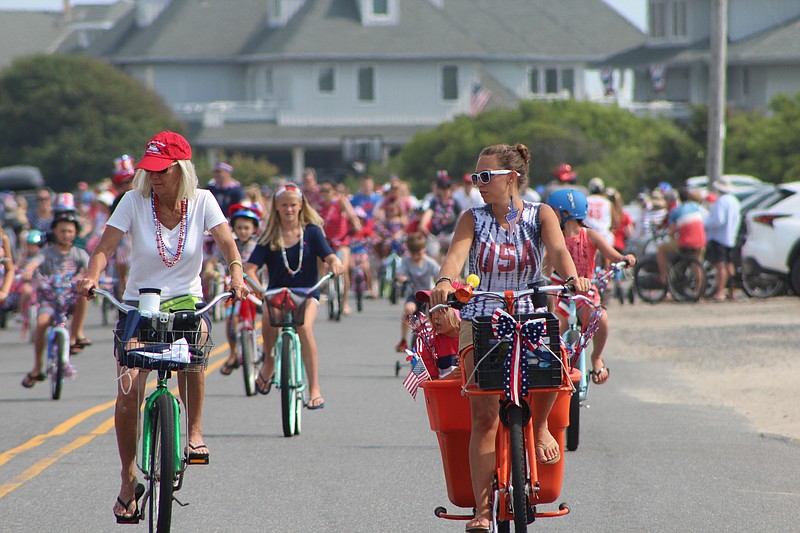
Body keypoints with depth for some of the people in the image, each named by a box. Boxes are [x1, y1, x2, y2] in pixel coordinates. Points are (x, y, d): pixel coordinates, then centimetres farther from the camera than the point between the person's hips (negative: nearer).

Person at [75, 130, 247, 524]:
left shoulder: (201, 201, -5)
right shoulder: (134, 201, -8)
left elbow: (226, 241, -13)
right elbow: (105, 247, -13)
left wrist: (236, 273, -33)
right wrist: (91, 278, -33)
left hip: (186, 300, 0)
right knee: (128, 393, -13)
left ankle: (194, 431, -17)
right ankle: (128, 478, 4)